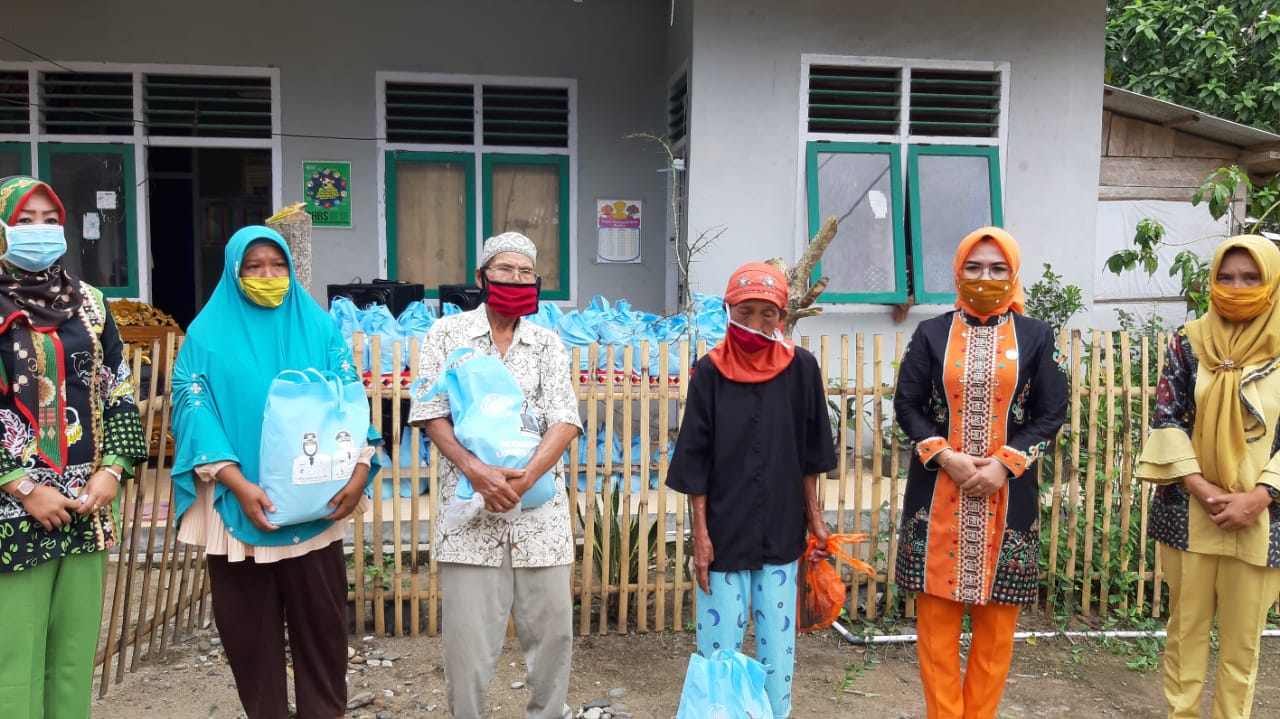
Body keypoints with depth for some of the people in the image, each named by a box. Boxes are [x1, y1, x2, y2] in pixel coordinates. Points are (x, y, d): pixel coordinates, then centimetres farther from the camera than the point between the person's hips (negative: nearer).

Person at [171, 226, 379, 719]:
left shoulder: (319, 327, 6)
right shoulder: (208, 334, 2)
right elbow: (195, 411, -6)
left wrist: (359, 469, -15)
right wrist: (238, 484, -19)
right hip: (238, 503, 0)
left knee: (321, 618, 6)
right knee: (248, 624, 9)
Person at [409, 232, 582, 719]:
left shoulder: (548, 344, 8)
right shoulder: (447, 334, 4)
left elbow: (565, 421, -3)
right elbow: (431, 413, -3)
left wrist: (526, 477, -19)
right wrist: (475, 471, -18)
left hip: (540, 507, 2)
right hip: (468, 506, -2)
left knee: (552, 628, 8)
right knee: (467, 637, 2)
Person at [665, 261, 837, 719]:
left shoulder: (801, 369, -2)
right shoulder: (710, 372, -6)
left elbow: (809, 454, 6)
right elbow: (696, 460, -4)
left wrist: (814, 517, 6)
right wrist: (700, 533, -6)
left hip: (781, 531, 1)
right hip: (724, 531, -1)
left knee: (777, 639, 9)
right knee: (719, 640, 3)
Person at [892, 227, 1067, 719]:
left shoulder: (1036, 337, 5)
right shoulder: (931, 334, 4)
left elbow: (1051, 414, 1)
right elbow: (907, 405, 1)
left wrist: (1004, 465, -12)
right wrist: (946, 457, -13)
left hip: (1008, 493, 0)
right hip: (938, 491, 0)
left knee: (997, 618, 7)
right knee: (937, 614, 4)